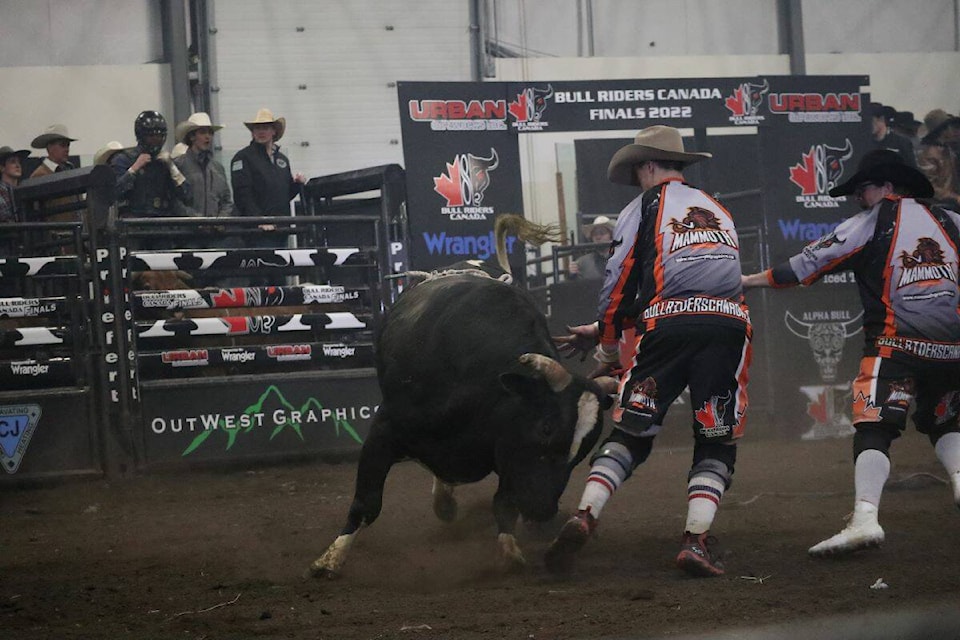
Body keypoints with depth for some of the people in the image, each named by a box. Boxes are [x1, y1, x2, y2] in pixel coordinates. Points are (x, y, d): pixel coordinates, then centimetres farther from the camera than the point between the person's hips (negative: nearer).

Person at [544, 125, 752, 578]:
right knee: (717, 445, 8)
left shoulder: (646, 206, 14)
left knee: (629, 432, 6)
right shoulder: (717, 210, 31)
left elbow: (619, 282, 9)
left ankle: (584, 516, -11)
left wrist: (607, 350, 24)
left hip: (668, 325, -3)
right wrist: (600, 329, 35)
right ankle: (696, 540, -9)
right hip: (729, 324, 3)